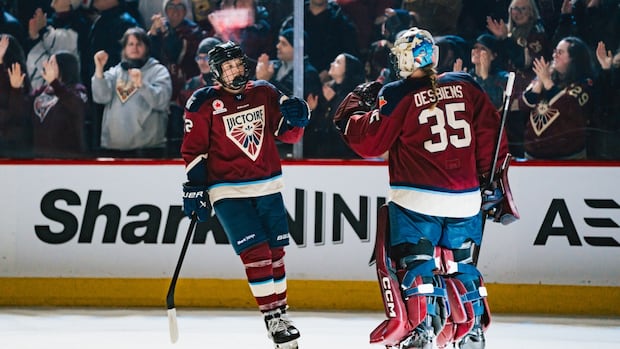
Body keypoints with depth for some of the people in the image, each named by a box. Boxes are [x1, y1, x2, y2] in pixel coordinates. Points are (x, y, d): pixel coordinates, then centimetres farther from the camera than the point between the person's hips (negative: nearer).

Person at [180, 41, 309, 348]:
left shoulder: (265, 93, 4)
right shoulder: (204, 103, -6)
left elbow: (287, 135, 11)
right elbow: (194, 150, -4)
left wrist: (295, 119, -11)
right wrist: (194, 189, -9)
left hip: (268, 187, 4)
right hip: (229, 192, -4)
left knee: (275, 252, 10)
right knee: (256, 253, -12)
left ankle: (280, 311, 23)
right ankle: (272, 318, -7)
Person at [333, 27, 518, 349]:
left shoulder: (398, 95, -7)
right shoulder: (466, 86, 5)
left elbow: (369, 142, -4)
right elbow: (490, 137, 6)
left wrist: (352, 106, 11)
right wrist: (494, 182, 13)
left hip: (416, 201, -5)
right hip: (466, 200, 5)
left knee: (415, 263, 1)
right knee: (461, 265, 18)